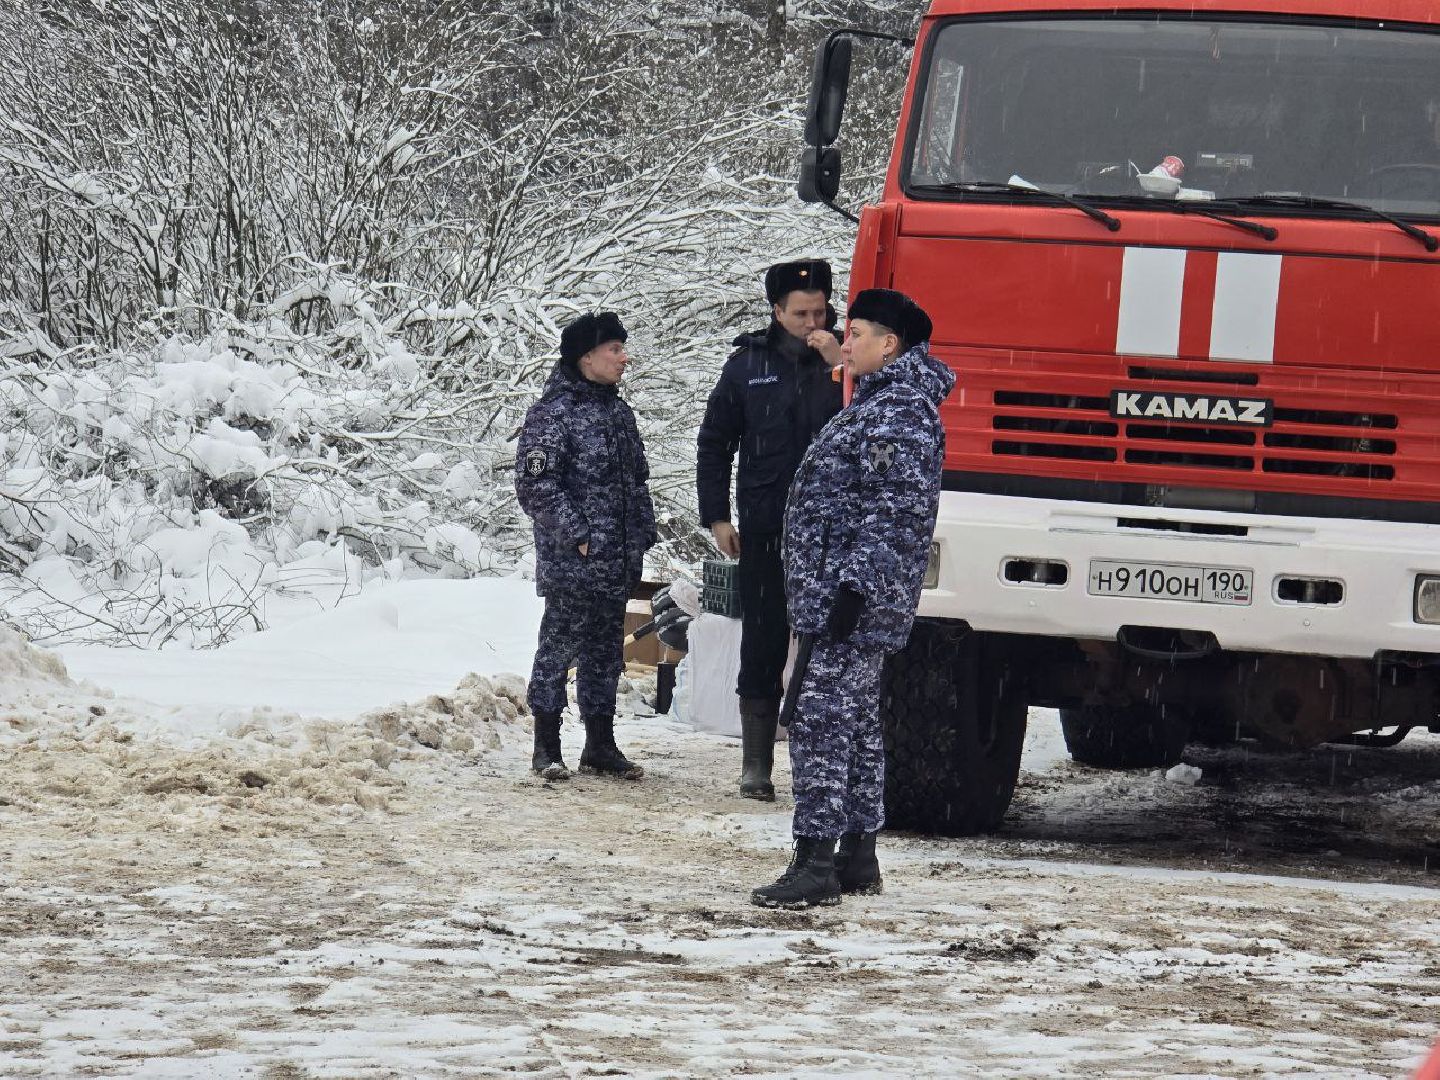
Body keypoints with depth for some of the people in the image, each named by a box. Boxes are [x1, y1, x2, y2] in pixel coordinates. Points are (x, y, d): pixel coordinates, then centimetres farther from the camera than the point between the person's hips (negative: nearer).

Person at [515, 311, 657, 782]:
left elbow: (637, 481, 23)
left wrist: (643, 533, 14)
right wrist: (576, 535, -18)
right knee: (559, 646, -1)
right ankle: (546, 747, 6)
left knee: (605, 651, 12)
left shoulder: (618, 411, 14)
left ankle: (600, 745, 20)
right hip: (570, 563, -8)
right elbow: (535, 484, -15)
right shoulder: (553, 412, -11)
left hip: (616, 565, 8)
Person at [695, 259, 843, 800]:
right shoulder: (748, 363, 7)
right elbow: (714, 443, 13)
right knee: (763, 644, 2)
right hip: (766, 530, 0)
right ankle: (755, 763, 8)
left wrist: (841, 366, -16)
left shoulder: (846, 358, 4)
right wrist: (717, 518, 7)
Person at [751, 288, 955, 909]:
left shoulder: (902, 413, -15)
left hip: (856, 605, -11)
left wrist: (855, 585, -25)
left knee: (822, 723, -13)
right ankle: (857, 857, 20)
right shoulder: (876, 405, 20)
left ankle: (815, 863, -16)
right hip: (835, 601, 11)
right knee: (855, 723, 14)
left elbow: (895, 511, -22)